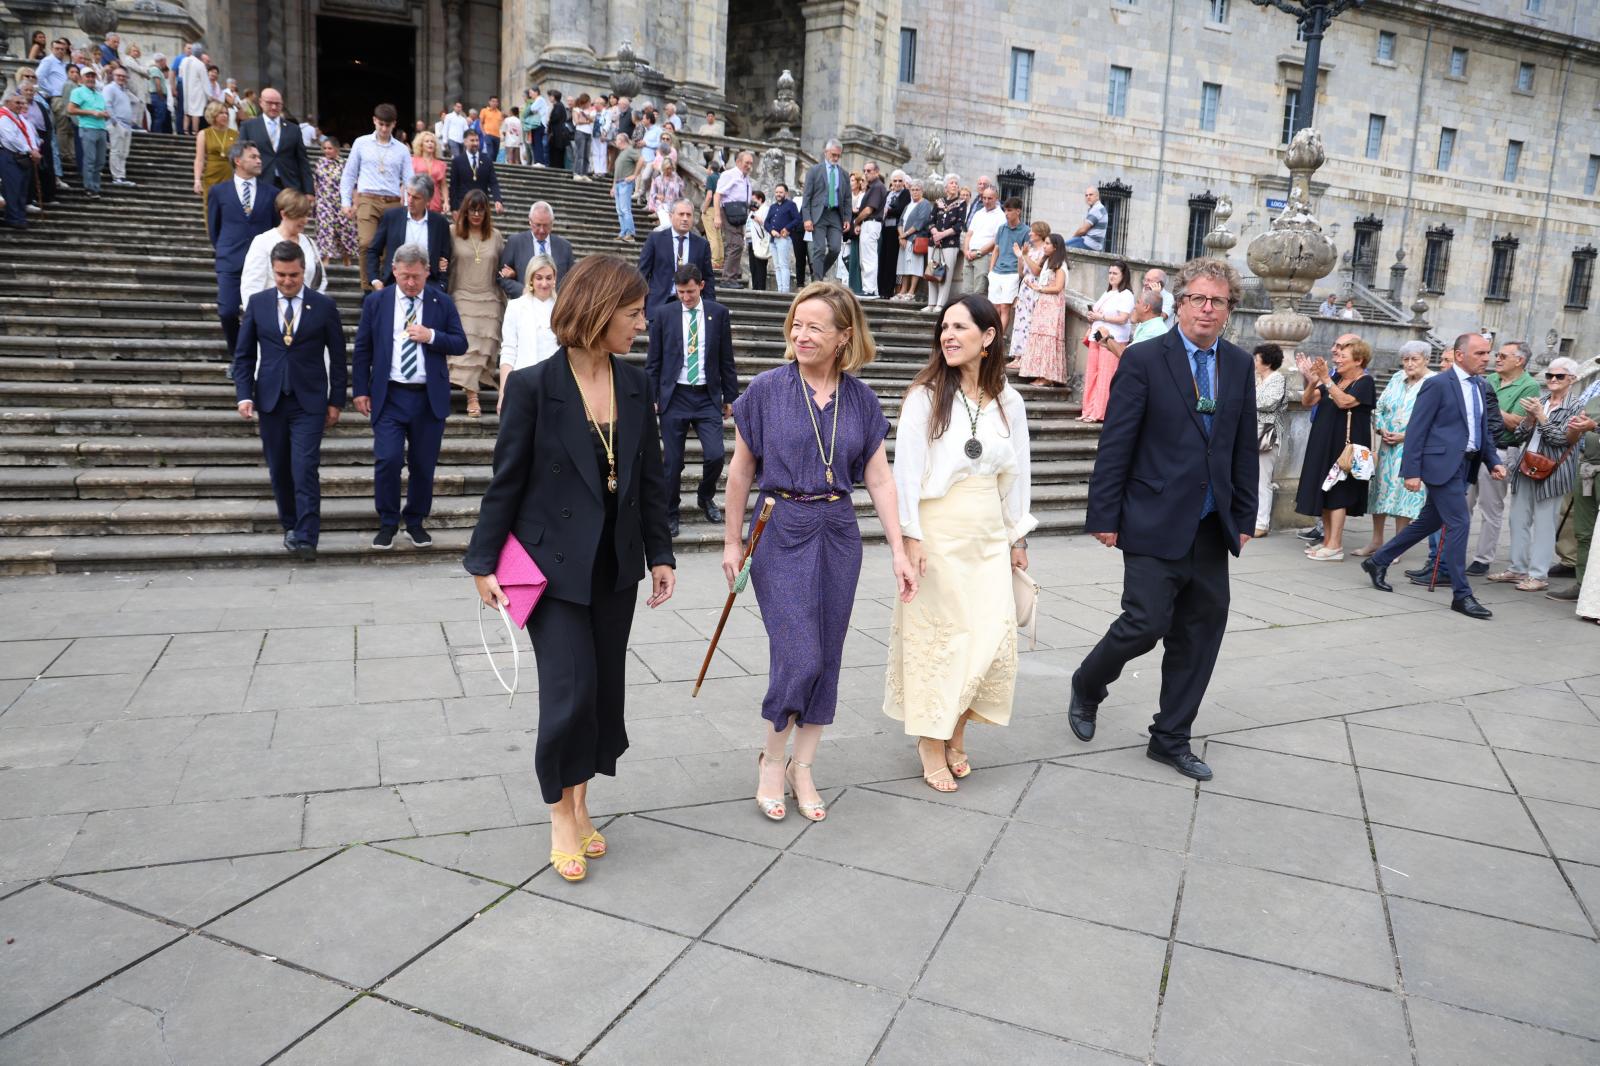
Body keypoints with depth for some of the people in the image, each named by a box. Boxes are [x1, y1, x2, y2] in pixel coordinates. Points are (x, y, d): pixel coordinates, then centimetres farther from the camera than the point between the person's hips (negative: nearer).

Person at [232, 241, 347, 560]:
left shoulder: (323, 306, -1)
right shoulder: (258, 303, 5)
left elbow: (337, 357, 3)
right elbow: (243, 354, 8)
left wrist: (335, 401, 1)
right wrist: (244, 395, -2)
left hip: (309, 402, -3)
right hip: (270, 400, 3)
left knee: (304, 469, -12)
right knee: (279, 470, 9)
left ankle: (306, 538, -11)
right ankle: (290, 526, 25)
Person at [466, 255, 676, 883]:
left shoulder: (634, 385, 3)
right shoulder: (534, 386, -11)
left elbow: (651, 477, 8)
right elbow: (507, 479, -6)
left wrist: (660, 554, 8)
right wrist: (484, 562, -4)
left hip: (616, 565, 5)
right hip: (554, 563, -5)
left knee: (606, 686, 10)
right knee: (570, 689, -6)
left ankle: (580, 801, 30)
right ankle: (561, 816, 16)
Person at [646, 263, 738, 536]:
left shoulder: (718, 313, 4)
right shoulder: (664, 314, 2)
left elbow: (726, 360, 8)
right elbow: (653, 361, 5)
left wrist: (730, 398, 7)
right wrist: (651, 398, 0)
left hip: (708, 396, 1)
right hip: (674, 396, 0)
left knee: (716, 455, -9)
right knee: (672, 461, 2)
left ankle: (706, 498, 20)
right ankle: (670, 514, 19)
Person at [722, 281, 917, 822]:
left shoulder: (861, 399, 1)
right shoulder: (767, 388, -6)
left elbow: (879, 478, 4)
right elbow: (741, 468, 1)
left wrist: (899, 550, -1)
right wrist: (732, 541, 2)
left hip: (838, 534, 3)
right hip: (782, 532, -3)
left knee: (826, 657, 8)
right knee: (798, 657, -8)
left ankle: (802, 768, 24)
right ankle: (771, 758, 18)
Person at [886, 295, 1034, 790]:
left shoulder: (1008, 402, 5)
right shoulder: (925, 396, -6)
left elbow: (1016, 473, 11)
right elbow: (906, 469, -8)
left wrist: (1017, 536, 13)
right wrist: (910, 536, -12)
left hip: (989, 533, 4)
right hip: (938, 531, -4)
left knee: (993, 635, 3)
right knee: (937, 633, 2)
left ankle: (957, 733, 23)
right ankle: (933, 744, 16)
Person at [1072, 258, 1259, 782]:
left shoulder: (1240, 365, 9)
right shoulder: (1144, 358, -6)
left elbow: (1244, 448, 13)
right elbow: (1115, 444, -8)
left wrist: (1243, 517, 10)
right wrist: (1105, 517, -10)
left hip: (1211, 528, 6)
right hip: (1155, 523, -5)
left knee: (1200, 632, 9)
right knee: (1146, 623, -9)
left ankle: (1171, 738, 23)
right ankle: (1087, 686, 21)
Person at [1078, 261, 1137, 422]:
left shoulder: (1126, 295, -5)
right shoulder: (1106, 293, 20)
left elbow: (1122, 319, -15)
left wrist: (1101, 317, -12)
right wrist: (1092, 318, 7)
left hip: (1113, 341, -8)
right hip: (1097, 338, 8)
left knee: (1105, 376, -7)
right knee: (1091, 375, 5)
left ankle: (1098, 413, -5)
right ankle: (1089, 411, 9)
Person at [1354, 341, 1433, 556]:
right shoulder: (1397, 379, 10)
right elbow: (1379, 407, 13)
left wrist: (1405, 436, -18)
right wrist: (1381, 429, -3)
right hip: (1387, 446, 6)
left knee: (1404, 490, -2)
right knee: (1381, 487, 9)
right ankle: (1377, 540, 21)